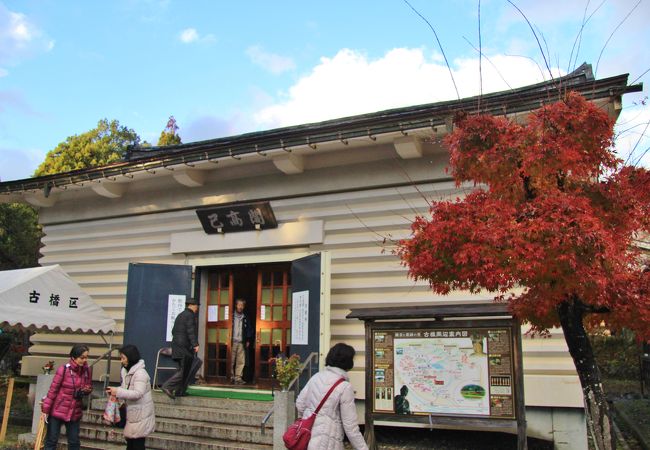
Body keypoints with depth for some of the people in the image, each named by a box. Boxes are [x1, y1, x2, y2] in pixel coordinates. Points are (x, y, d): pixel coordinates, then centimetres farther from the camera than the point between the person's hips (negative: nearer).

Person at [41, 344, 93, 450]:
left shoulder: (86, 370, -2)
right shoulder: (64, 369, -17)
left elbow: (89, 387, 11)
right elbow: (52, 390, -12)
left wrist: (86, 390, -12)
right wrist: (45, 409, -11)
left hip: (75, 412, 4)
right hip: (58, 410, -4)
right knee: (51, 440, 6)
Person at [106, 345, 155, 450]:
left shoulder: (140, 373, -20)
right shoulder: (128, 371, 11)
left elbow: (137, 393, -27)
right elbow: (127, 390, 15)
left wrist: (118, 392, -25)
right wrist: (114, 391, -3)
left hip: (141, 415, -9)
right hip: (133, 414, 9)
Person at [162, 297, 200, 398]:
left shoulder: (180, 315, 21)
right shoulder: (190, 315, -9)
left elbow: (173, 331, 26)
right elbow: (191, 331, -20)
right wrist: (195, 344, -24)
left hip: (177, 347, 10)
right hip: (185, 348, -10)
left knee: (183, 370, 14)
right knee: (183, 371, -8)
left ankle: (179, 391, 13)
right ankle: (168, 386, -17)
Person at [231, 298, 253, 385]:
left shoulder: (245, 318, 14)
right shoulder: (232, 316, 5)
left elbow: (249, 330, 18)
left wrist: (248, 341, 9)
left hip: (242, 343, 2)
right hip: (232, 342, -2)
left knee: (241, 361, -3)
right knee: (231, 361, -3)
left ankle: (238, 378, 0)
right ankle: (231, 377, 4)